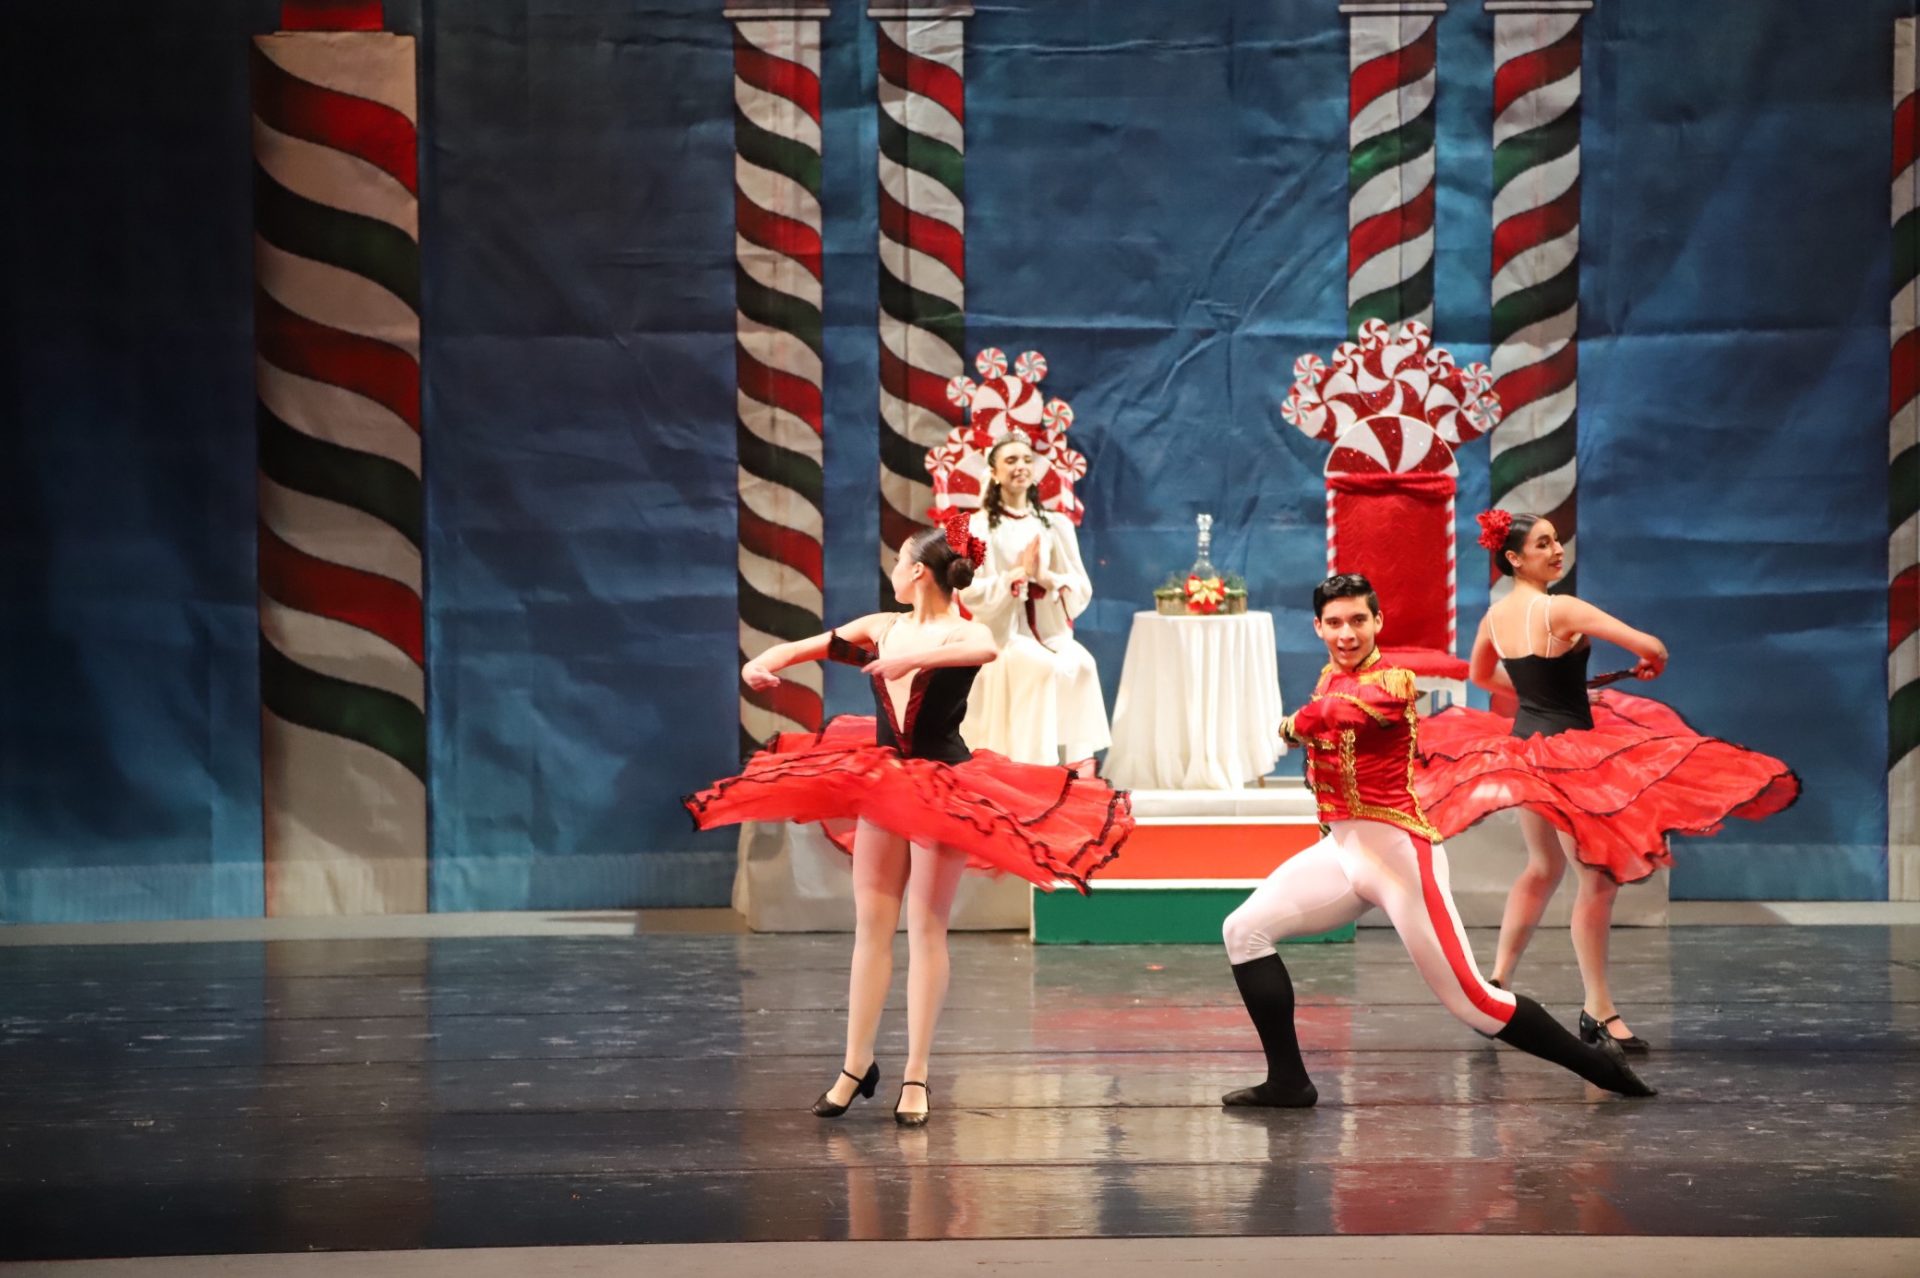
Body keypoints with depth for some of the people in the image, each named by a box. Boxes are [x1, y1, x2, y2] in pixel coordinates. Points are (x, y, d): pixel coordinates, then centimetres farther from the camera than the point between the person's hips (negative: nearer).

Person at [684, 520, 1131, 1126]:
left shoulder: (962, 634, -10)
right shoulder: (880, 628, 5)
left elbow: (987, 651, -36)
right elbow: (801, 648, 8)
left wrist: (913, 657, -42)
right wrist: (763, 662, -13)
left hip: (942, 788, -5)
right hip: (881, 783, 5)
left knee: (925, 927, -1)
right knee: (870, 925, 8)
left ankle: (916, 1076, 4)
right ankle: (856, 1064, 16)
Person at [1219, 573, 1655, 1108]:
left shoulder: (1393, 680, -11)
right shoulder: (1330, 678, 13)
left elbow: (1345, 709, -28)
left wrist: (1294, 725, -10)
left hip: (1396, 851, -8)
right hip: (1339, 851, 8)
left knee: (1471, 1002, -8)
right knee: (1244, 931, -4)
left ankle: (1598, 1065, 8)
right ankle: (1288, 1082, 0)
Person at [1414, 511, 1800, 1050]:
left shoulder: (1495, 616, 2)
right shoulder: (1560, 610, -21)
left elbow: (1480, 674, 22)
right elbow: (1650, 647, -22)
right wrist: (1649, 664, 2)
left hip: (1521, 744, 8)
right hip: (1568, 753, -8)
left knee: (1543, 867, 24)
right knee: (1597, 877, -1)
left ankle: (1498, 981, 27)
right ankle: (1599, 1010, 2)